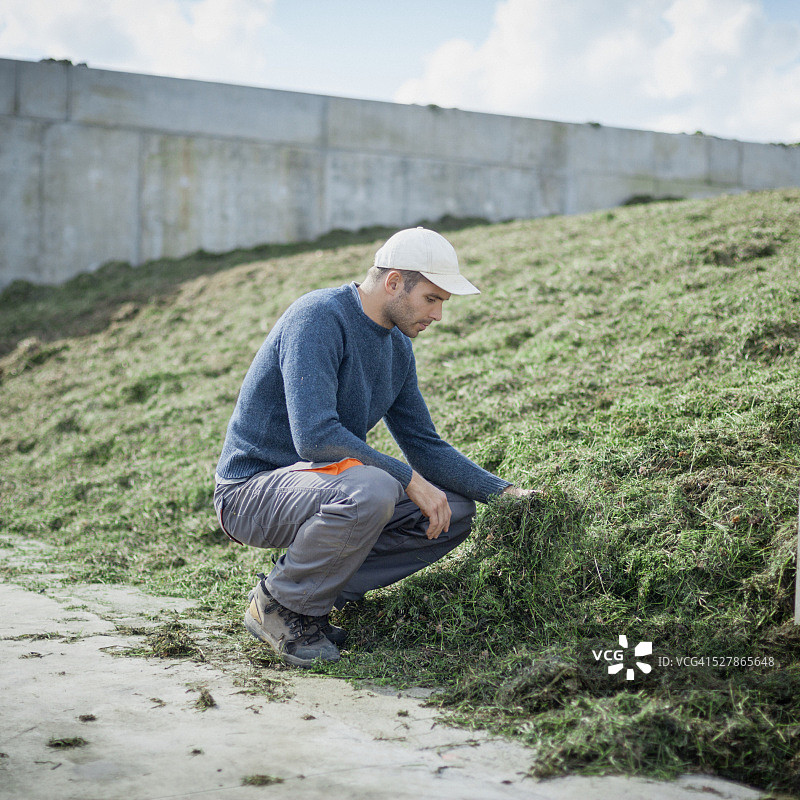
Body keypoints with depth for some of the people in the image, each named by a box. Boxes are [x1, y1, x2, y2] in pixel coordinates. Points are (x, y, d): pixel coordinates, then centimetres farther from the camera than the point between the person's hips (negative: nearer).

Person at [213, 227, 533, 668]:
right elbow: (314, 435, -30)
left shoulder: (397, 347, 8)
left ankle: (311, 595, 2)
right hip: (252, 490, -9)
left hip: (317, 481, 9)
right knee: (372, 491, -36)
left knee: (454, 512, 1)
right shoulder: (319, 316, -20)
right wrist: (409, 480, -26)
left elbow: (424, 445, 13)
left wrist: (506, 493, 3)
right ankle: (278, 604, -12)